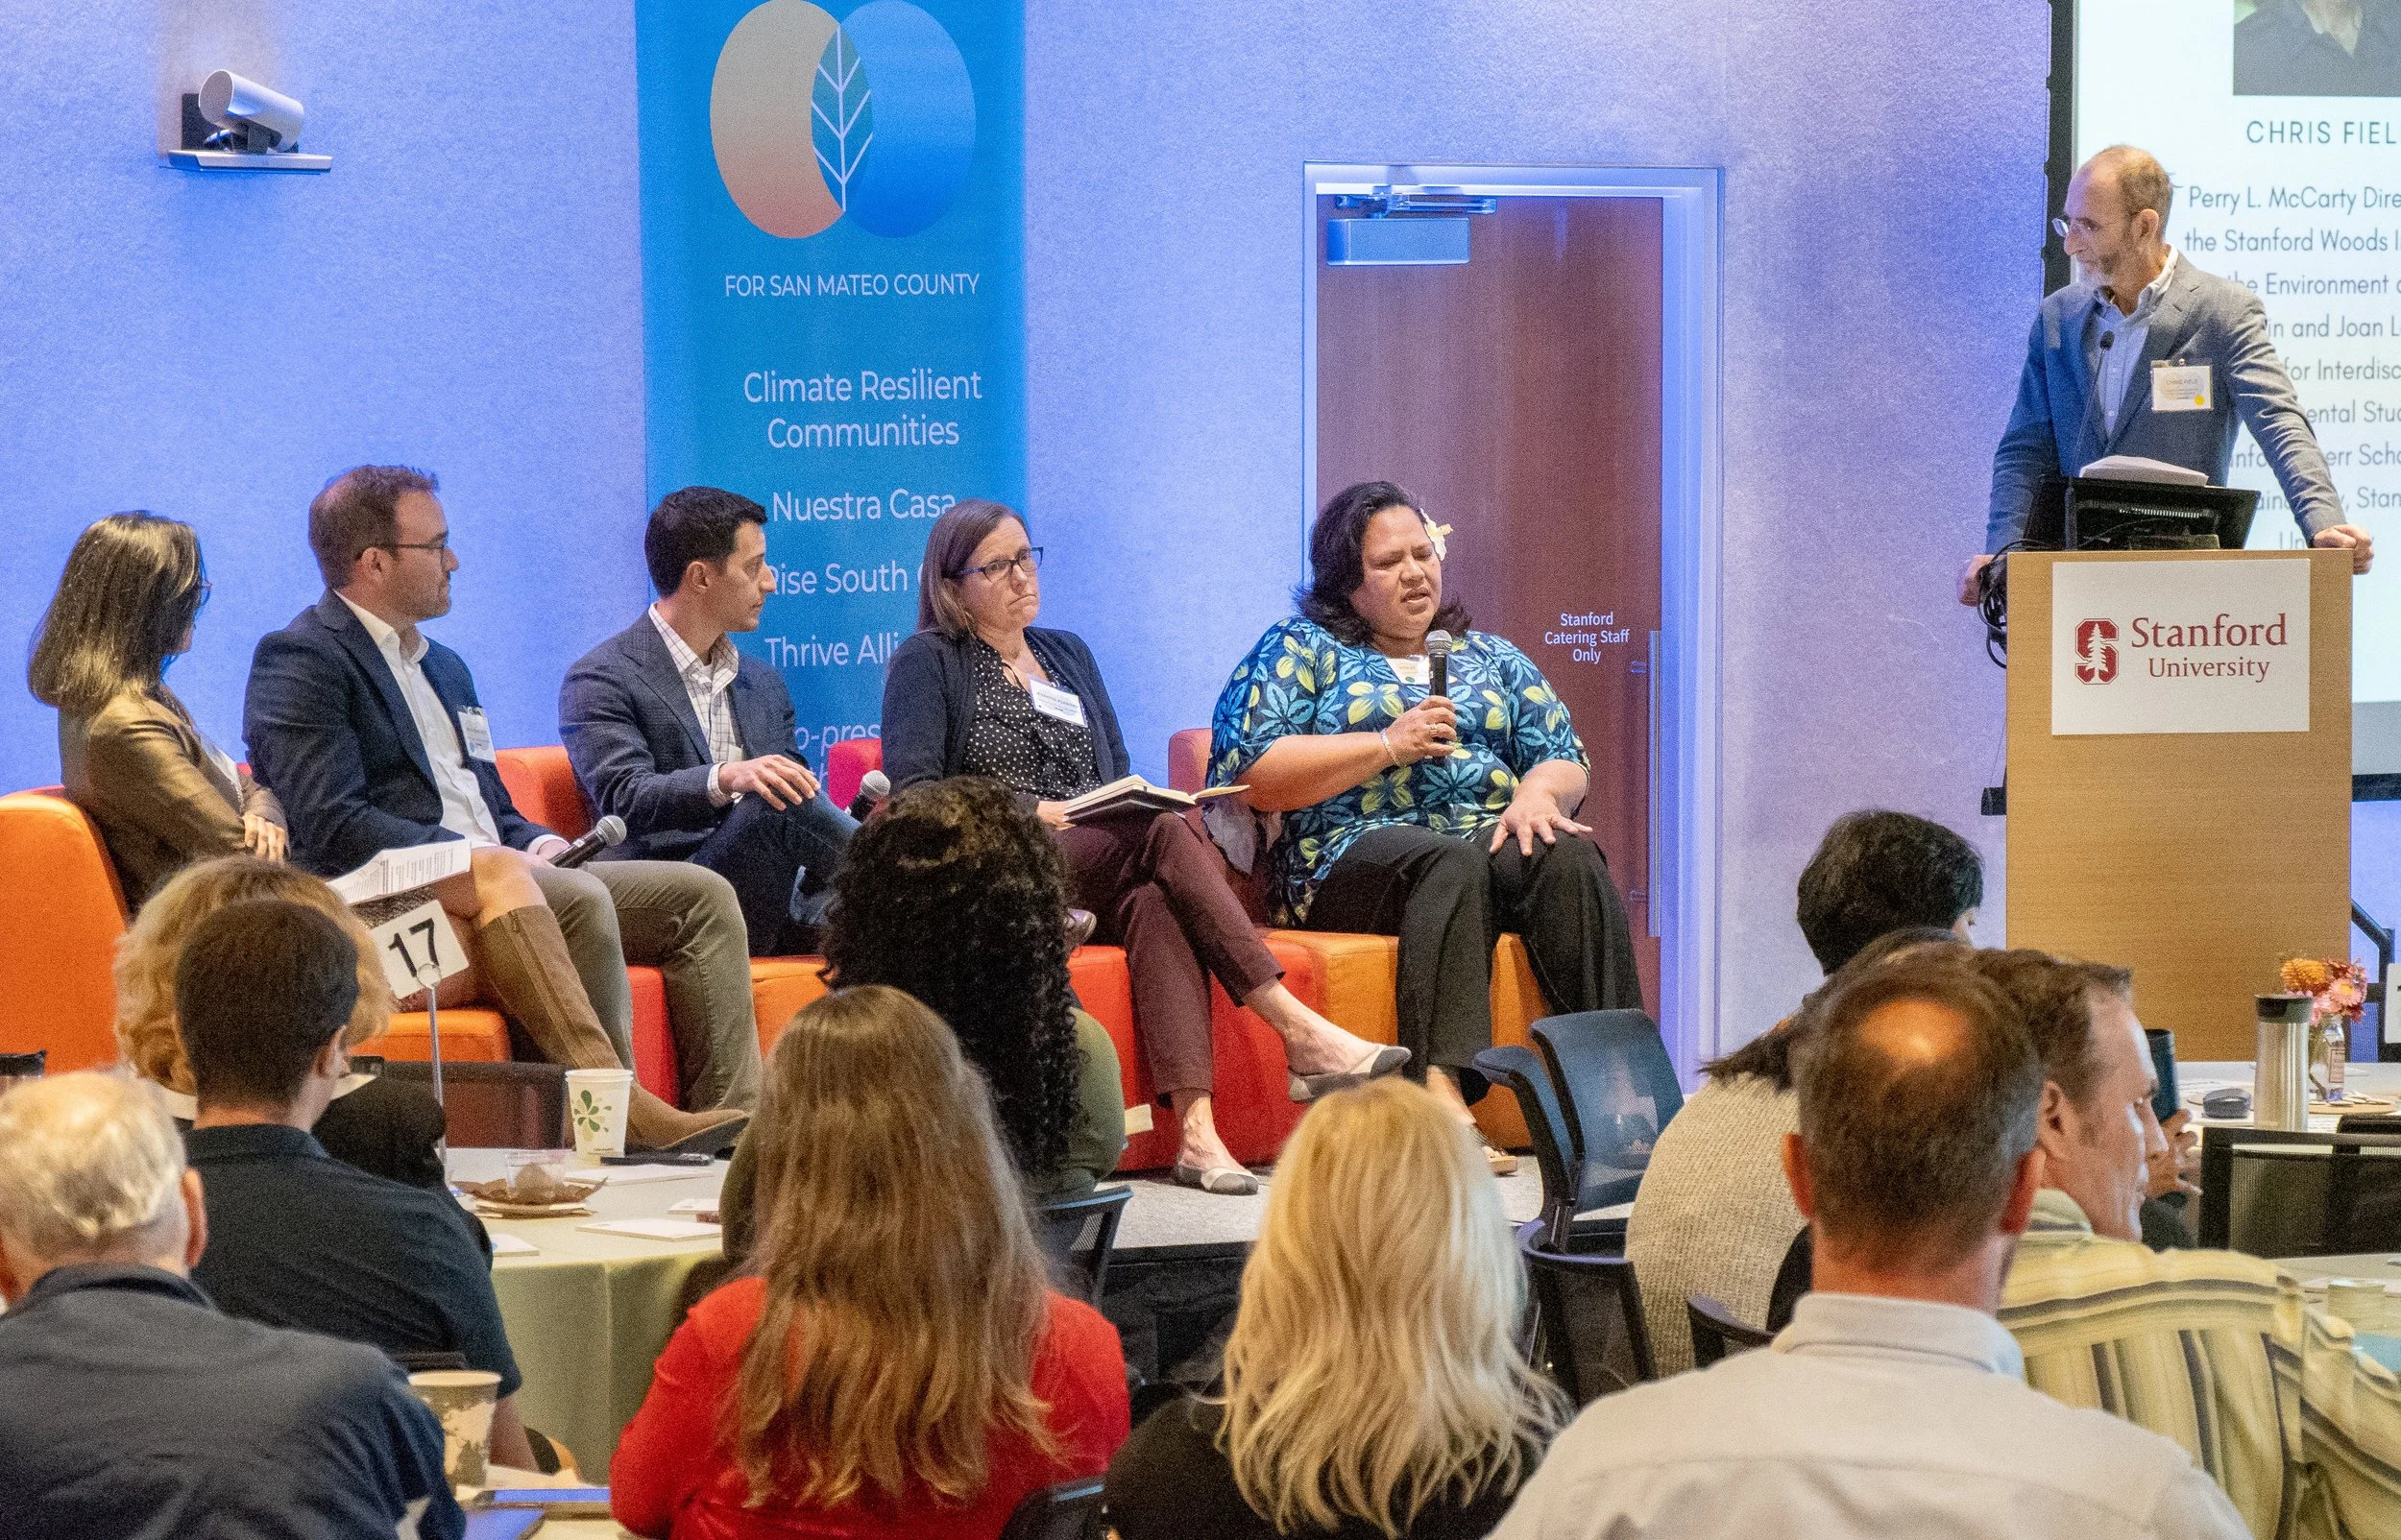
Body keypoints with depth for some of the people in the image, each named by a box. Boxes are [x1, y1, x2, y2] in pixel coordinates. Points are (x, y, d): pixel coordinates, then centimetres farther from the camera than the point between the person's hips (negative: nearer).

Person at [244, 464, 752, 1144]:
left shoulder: (444, 667, 26)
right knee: (582, 901, -35)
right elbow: (333, 827, -17)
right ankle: (618, 1115, -43)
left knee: (700, 894, -6)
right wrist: (481, 856, -20)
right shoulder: (299, 659, -5)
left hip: (502, 880, 9)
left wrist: (536, 842, 4)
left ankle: (731, 1119, -20)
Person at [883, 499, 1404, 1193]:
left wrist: (1134, 803, -1)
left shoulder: (1068, 655, 27)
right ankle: (1301, 1034, -39)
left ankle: (1195, 1128, -51)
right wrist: (1034, 811, -13)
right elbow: (912, 789, -4)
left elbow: (1117, 774, 24)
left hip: (1094, 879, 5)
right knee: (1164, 833, -31)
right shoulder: (926, 664, 9)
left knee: (1155, 902, -35)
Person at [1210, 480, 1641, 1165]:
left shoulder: (1491, 658, 27)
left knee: (1570, 857, -31)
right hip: (1354, 853, -4)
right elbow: (1254, 774, -1)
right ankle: (1443, 1091, -55)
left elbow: (1564, 762, 19)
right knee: (1453, 863, -38)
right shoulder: (1301, 648, 13)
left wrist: (1537, 794, -7)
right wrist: (1388, 745, -8)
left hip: (1495, 837, 4)